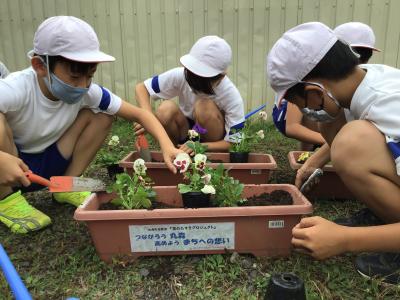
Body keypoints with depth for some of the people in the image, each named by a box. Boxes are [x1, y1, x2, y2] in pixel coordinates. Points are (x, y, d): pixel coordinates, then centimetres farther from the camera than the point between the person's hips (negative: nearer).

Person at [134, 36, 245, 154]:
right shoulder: (180, 75, -22)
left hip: (212, 142, -2)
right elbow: (141, 88, -13)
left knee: (205, 106, -33)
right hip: (186, 132, 2)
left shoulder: (231, 96, -27)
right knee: (166, 109, -29)